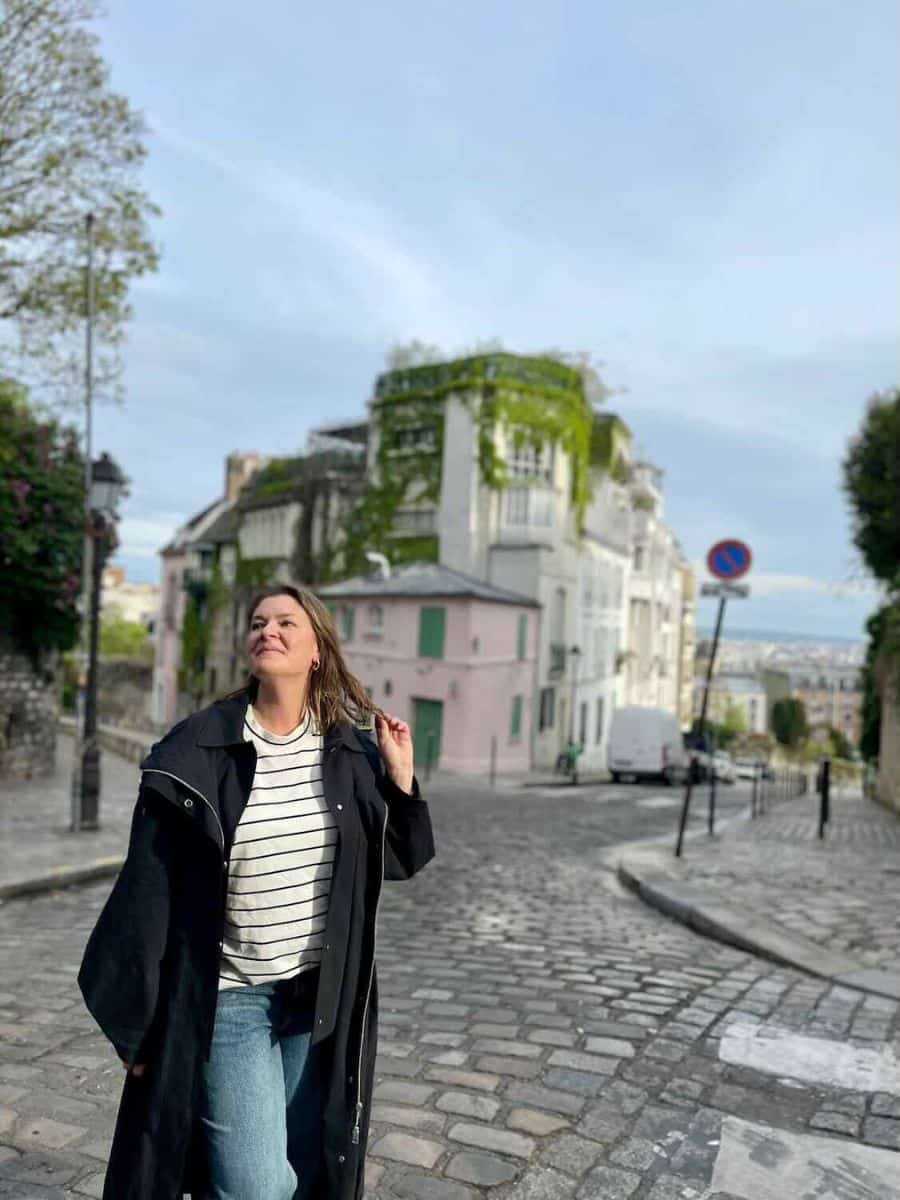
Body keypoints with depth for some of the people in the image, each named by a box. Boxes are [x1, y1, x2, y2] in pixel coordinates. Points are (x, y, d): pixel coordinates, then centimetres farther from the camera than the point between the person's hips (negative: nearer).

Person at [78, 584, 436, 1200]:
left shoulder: (351, 754, -4)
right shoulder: (196, 751, -12)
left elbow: (399, 860, 6)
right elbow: (150, 889, -8)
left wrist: (401, 778, -10)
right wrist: (136, 1021, -5)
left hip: (323, 996, 3)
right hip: (226, 999, -3)